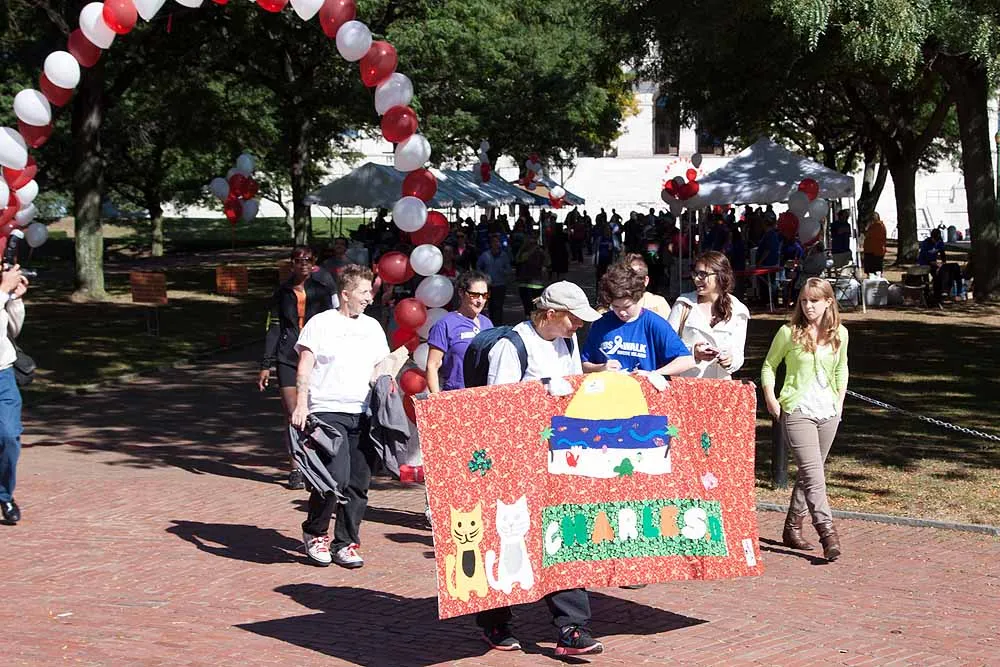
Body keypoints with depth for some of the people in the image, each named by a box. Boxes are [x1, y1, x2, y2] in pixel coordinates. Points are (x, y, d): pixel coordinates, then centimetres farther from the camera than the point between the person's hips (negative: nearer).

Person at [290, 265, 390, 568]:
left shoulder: (373, 327, 18)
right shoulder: (320, 324, 1)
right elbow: (304, 368, -4)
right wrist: (301, 405, -15)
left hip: (364, 415, 6)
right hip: (327, 413, -6)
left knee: (359, 482, 2)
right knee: (336, 476, -19)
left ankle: (345, 543, 14)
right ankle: (314, 532, 4)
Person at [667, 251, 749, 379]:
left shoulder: (737, 312, 9)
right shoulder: (684, 304, 6)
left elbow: (738, 354, 11)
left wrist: (730, 361, -11)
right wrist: (691, 352, -12)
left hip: (719, 383, 1)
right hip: (684, 382, -1)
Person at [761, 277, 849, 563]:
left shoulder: (839, 334, 6)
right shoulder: (789, 332, -5)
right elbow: (769, 365, 5)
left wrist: (840, 400, 13)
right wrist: (770, 399, -3)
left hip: (828, 412, 5)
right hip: (797, 411, -5)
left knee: (808, 473, 12)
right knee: (813, 473, -15)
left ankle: (793, 528, 25)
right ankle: (828, 533, -21)